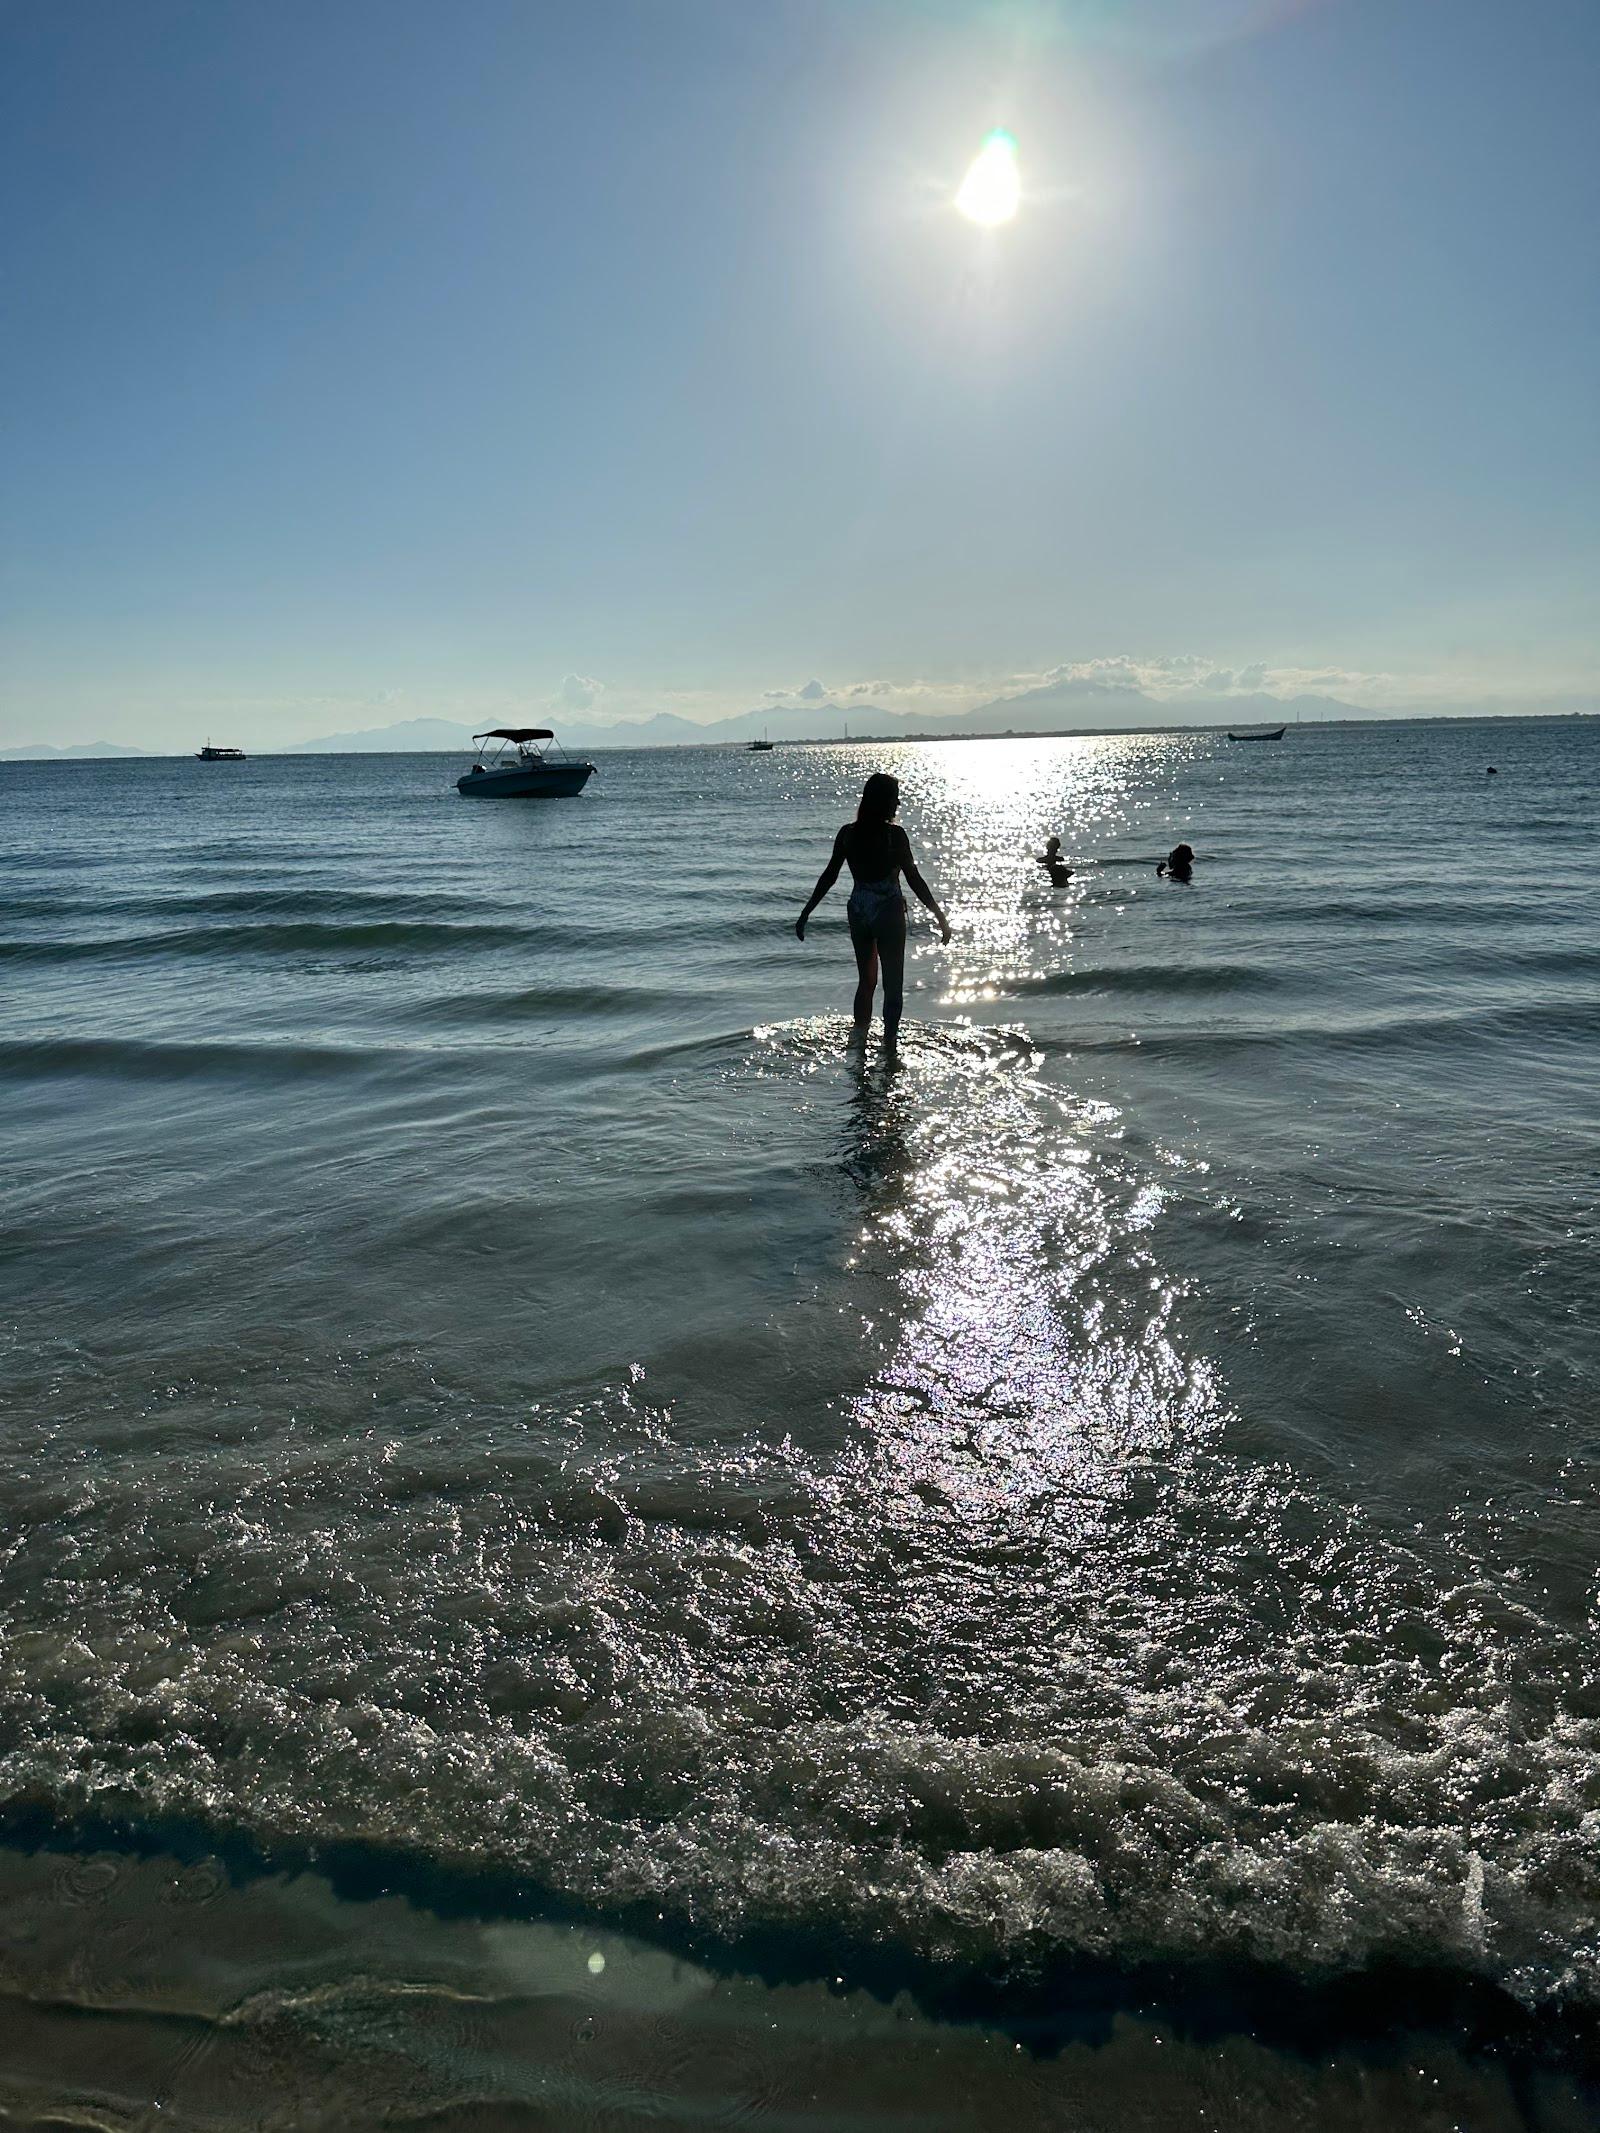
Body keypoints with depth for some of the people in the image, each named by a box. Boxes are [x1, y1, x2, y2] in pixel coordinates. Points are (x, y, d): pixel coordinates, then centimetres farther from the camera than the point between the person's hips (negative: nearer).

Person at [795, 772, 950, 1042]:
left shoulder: (848, 833, 0)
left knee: (866, 981, 18)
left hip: (858, 911, 5)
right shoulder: (894, 835, -13)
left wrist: (805, 915, 9)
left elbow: (828, 876, 2)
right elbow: (914, 880, -13)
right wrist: (940, 916, -6)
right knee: (893, 985, 6)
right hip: (888, 912, -5)